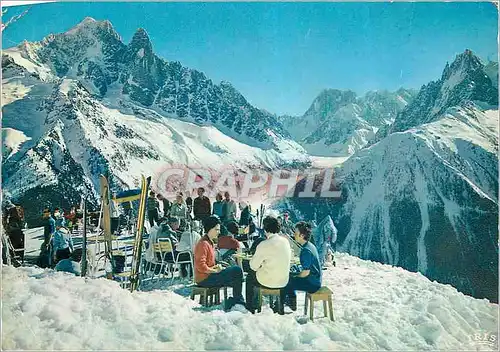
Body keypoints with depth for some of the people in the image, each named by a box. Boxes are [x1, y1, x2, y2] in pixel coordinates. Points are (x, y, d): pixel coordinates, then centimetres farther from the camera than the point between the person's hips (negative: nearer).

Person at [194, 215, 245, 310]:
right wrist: (216, 271, -15)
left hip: (209, 274, 11)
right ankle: (237, 301, 0)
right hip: (204, 279, -10)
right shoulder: (203, 244, -17)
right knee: (237, 271, -15)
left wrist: (217, 267, 6)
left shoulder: (210, 242, 15)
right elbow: (201, 266, -25)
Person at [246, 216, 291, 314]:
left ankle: (250, 308, 32)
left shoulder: (264, 245, -21)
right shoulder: (285, 241, -3)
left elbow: (253, 266, -12)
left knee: (250, 276, 23)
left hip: (268, 282, -6)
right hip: (284, 281, 6)